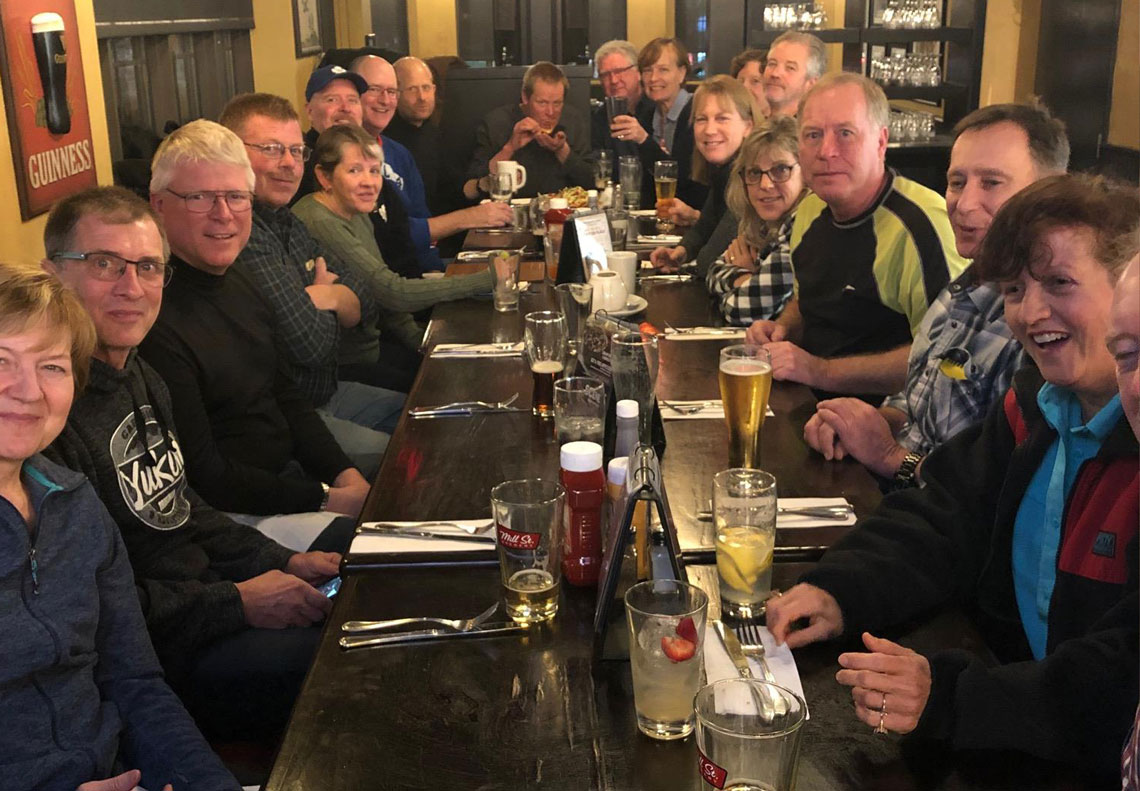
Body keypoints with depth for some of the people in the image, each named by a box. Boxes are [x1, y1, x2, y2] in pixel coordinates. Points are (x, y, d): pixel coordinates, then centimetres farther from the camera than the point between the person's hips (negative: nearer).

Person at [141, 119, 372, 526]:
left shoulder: (239, 282, 8)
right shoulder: (156, 319, -23)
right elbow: (204, 477, -20)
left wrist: (346, 474, 0)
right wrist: (325, 499, -17)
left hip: (292, 472, 9)